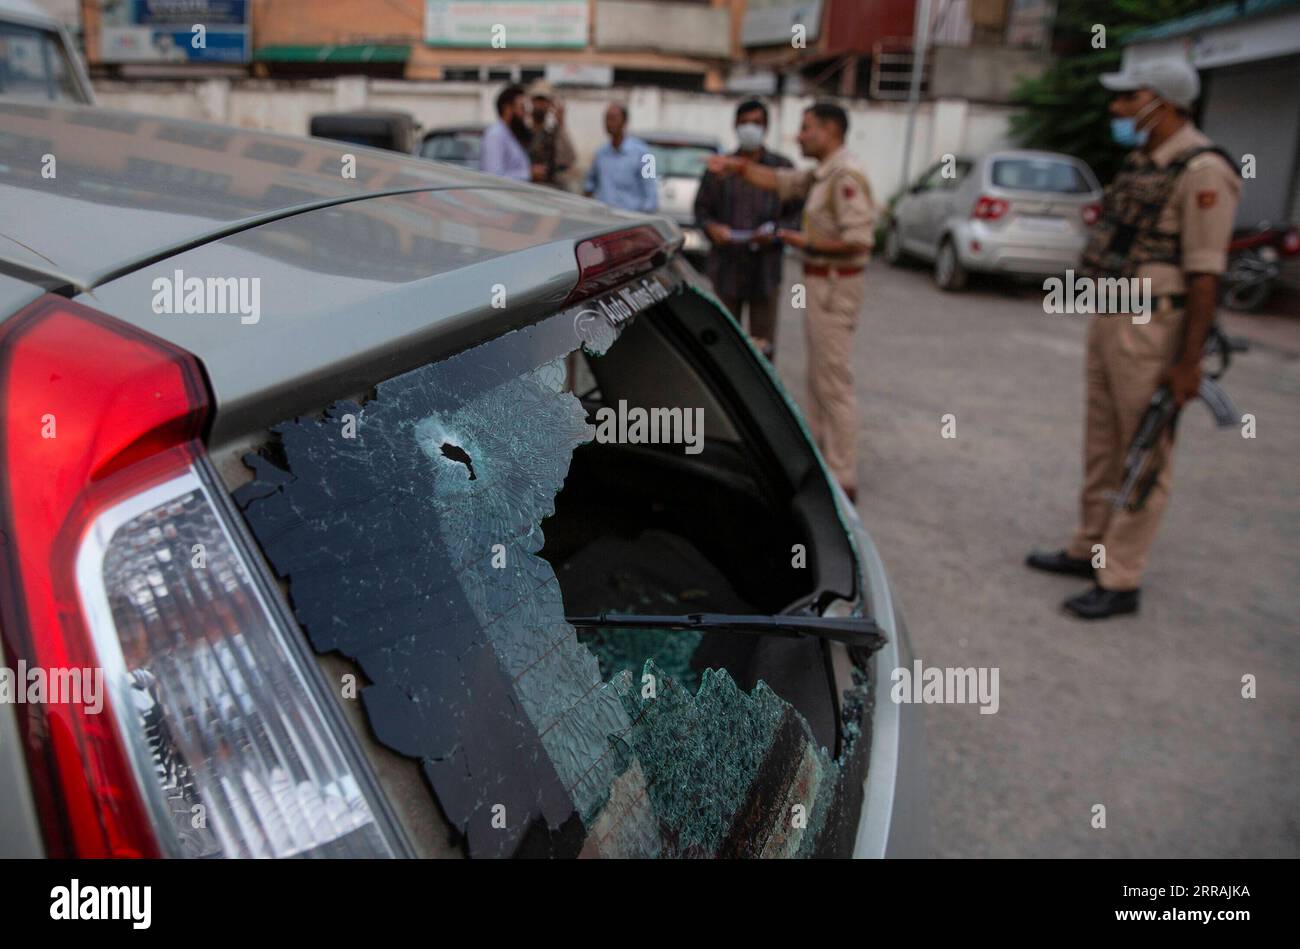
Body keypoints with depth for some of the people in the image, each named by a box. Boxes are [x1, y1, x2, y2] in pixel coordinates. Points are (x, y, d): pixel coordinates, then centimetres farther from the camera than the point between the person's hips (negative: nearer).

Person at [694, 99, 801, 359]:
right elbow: (701, 208, 12)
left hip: (766, 267, -1)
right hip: (726, 266, 1)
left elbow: (796, 213, 4)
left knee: (763, 344, 1)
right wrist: (712, 228, -9)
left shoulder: (783, 168, 6)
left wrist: (775, 232, -15)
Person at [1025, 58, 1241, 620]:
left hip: (1153, 328, -9)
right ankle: (1090, 548, 31)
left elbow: (1204, 273, -18)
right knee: (1102, 447, 17)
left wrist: (1188, 361, -20)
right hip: (1108, 320, 9)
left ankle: (1120, 580, 7)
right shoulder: (1139, 162, 12)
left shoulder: (1201, 171, -15)